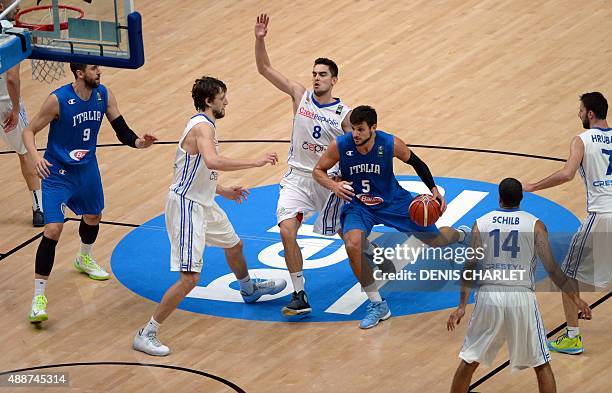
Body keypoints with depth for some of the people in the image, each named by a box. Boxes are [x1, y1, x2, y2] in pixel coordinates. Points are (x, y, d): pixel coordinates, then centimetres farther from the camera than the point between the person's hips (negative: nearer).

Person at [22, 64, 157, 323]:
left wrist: (138, 142, -24)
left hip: (87, 168, 6)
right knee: (53, 230, -17)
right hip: (57, 172, -6)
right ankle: (39, 296, -11)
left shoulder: (104, 95, -9)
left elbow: (122, 130, -3)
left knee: (93, 216, 27)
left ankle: (84, 259, 60)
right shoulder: (58, 100, -25)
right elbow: (29, 131, -17)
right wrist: (35, 156, -36)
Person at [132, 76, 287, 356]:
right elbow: (212, 161, -40)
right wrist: (255, 162, -34)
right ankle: (146, 335, -10)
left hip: (202, 204, 11)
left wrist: (224, 192, 27)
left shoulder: (201, 125, 12)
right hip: (186, 207, -11)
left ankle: (249, 289, 63)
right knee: (190, 278, -15)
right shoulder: (203, 127, -20)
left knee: (234, 245, 33)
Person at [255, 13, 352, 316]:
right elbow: (265, 69, -6)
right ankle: (300, 296, -9)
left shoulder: (344, 115, -8)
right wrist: (260, 40, -20)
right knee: (287, 231, -17)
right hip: (297, 178, 1)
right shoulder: (300, 96, -3)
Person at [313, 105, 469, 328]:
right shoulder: (340, 146, -23)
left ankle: (463, 235, 53)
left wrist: (434, 189, -10)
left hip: (393, 201, 0)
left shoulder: (391, 144, -22)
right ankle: (377, 305, -15)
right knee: (352, 245, -31)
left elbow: (416, 163, -2)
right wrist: (333, 186, -29)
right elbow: (318, 171, -8)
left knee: (435, 240, 11)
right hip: (358, 205, 0)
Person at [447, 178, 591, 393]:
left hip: (489, 296, 2)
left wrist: (461, 306, 7)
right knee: (541, 365, 11)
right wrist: (574, 297, 7)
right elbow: (552, 268, -2)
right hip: (522, 297, -1)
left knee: (469, 361, 15)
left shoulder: (480, 223, 6)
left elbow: (470, 268, 3)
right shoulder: (535, 225, 2)